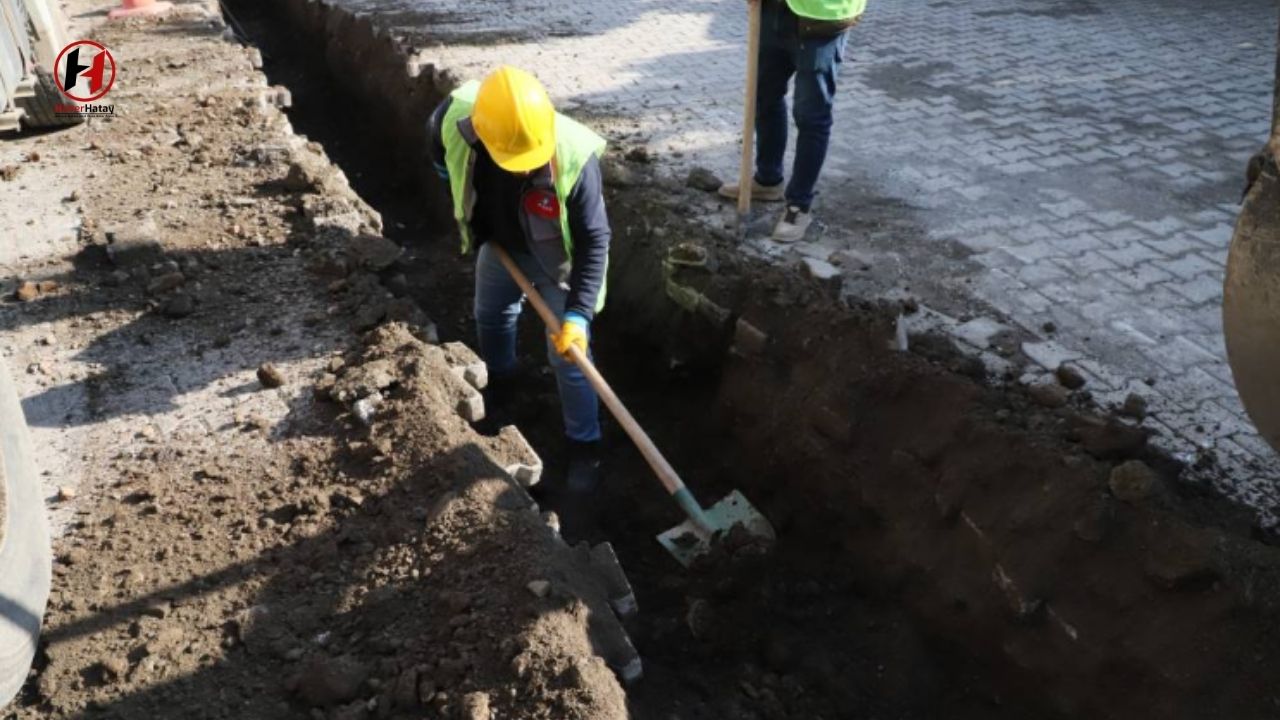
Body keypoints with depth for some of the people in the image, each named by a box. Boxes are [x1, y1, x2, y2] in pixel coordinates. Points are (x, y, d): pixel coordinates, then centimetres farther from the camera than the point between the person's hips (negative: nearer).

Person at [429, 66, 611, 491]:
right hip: (499, 244, 5)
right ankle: (499, 384, 59)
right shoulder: (456, 120, -31)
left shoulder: (574, 158, -40)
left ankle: (584, 445, 22)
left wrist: (579, 314, -36)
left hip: (558, 260, -4)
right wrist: (461, 201, 8)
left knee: (568, 356, 0)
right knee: (490, 317, 27)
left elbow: (594, 241, -31)